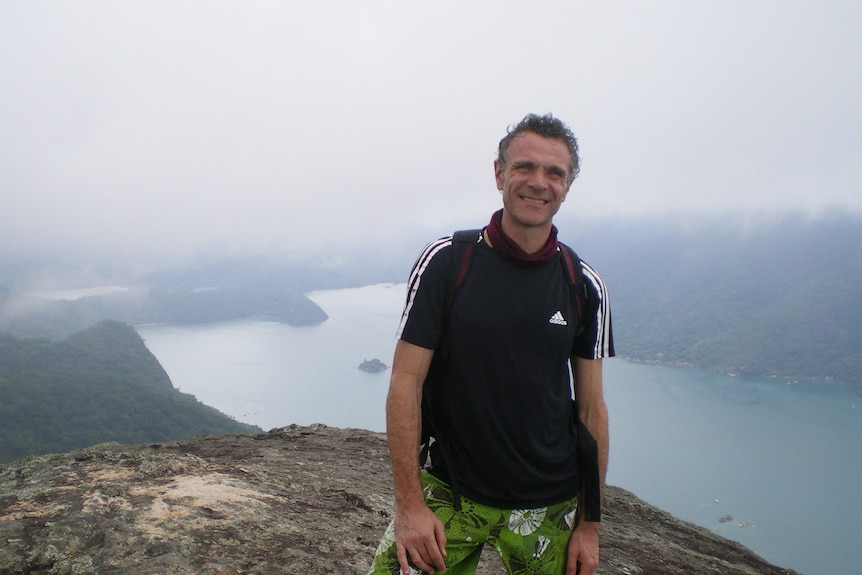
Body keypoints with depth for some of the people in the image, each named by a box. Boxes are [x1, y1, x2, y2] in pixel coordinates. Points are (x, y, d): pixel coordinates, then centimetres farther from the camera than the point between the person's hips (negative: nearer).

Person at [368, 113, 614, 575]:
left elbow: (591, 407, 2)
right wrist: (409, 502, -12)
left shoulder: (584, 286, -2)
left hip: (549, 510, 2)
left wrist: (589, 524, 2)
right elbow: (405, 384, -9)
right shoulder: (445, 262, -9)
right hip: (450, 494, -1)